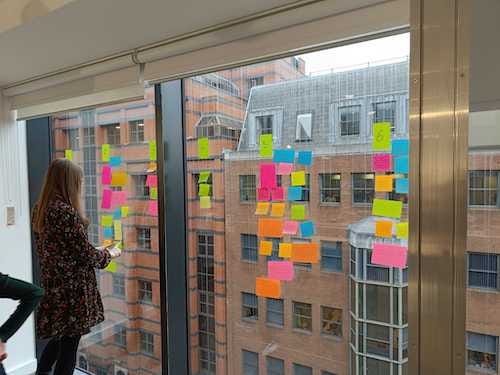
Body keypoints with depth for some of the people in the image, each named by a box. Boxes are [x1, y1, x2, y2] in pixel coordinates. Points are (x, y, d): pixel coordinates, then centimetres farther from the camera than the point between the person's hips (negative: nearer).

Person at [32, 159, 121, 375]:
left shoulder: (40, 209, 5)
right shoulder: (65, 211, -22)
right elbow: (86, 255, -19)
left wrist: (95, 251, 15)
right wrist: (109, 254, 0)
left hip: (53, 285, 8)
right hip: (72, 288, -8)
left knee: (60, 337, 26)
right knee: (69, 343, 9)